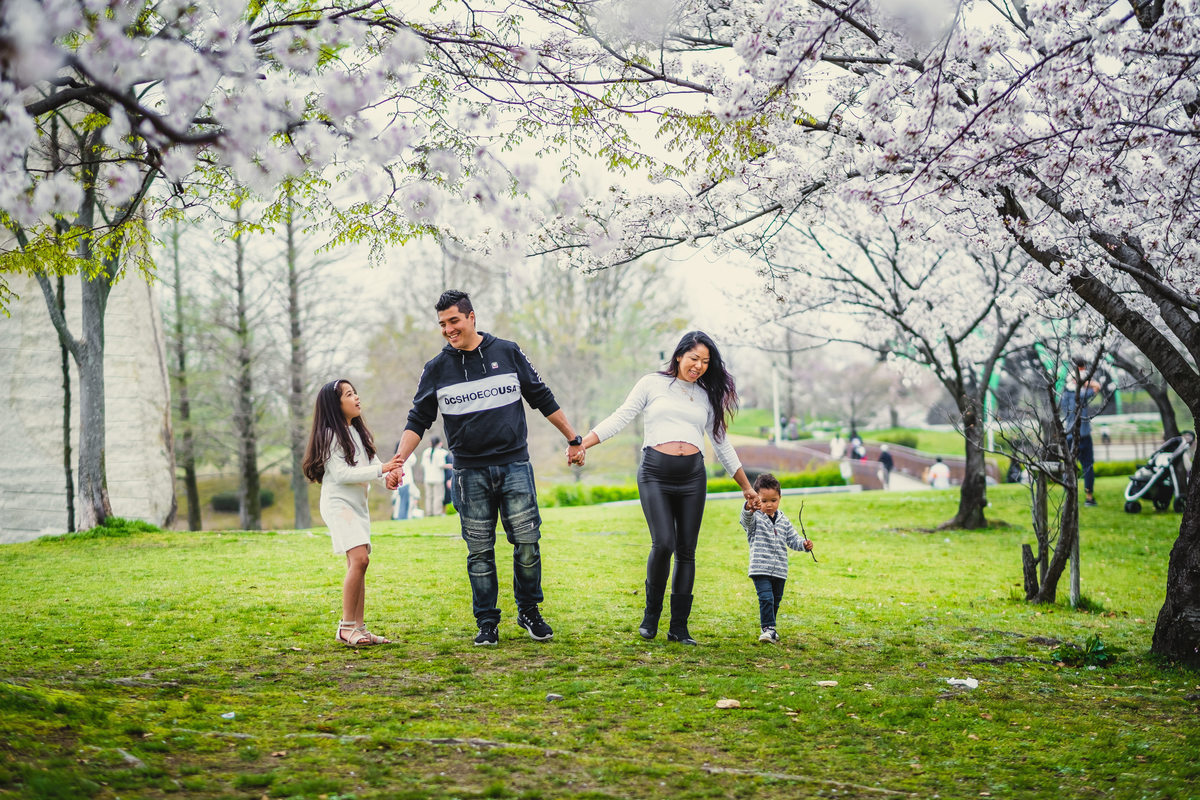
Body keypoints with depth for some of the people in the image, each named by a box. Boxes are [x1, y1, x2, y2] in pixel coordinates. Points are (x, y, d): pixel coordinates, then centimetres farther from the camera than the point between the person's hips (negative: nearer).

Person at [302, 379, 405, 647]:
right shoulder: (330, 435, -10)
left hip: (358, 504, 8)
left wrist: (389, 476, -12)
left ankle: (359, 628, 5)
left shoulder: (359, 433, 16)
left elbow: (374, 464, 10)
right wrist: (380, 470, -22)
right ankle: (346, 626, -16)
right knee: (359, 559, -20)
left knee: (358, 564, 4)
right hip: (338, 502, -8)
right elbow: (340, 473, -17)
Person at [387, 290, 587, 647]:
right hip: (470, 473, 0)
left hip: (515, 466, 0)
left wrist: (573, 438, 14)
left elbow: (543, 399, 13)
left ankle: (529, 612, 15)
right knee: (479, 551, 1)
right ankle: (486, 623, 11)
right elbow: (418, 421, 7)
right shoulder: (436, 369, 6)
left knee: (527, 543, -3)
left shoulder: (507, 352, 6)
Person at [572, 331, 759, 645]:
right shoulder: (653, 384, 7)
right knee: (663, 544, -17)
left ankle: (679, 627, 8)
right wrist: (583, 443, -10)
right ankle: (651, 614, 3)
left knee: (686, 551, 1)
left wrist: (746, 486, 24)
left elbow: (721, 443, 22)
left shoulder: (707, 396, 17)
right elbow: (620, 417, 2)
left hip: (692, 476, 4)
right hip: (655, 474, -4)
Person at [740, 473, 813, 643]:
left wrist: (803, 544, -7)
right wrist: (749, 508, -52)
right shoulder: (755, 517, -5)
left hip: (780, 570, 5)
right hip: (760, 569, -5)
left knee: (776, 600, 13)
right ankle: (768, 628, -13)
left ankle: (768, 627, 29)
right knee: (766, 597, -18)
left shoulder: (783, 520, 11)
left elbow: (793, 539, 14)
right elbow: (747, 519, -29)